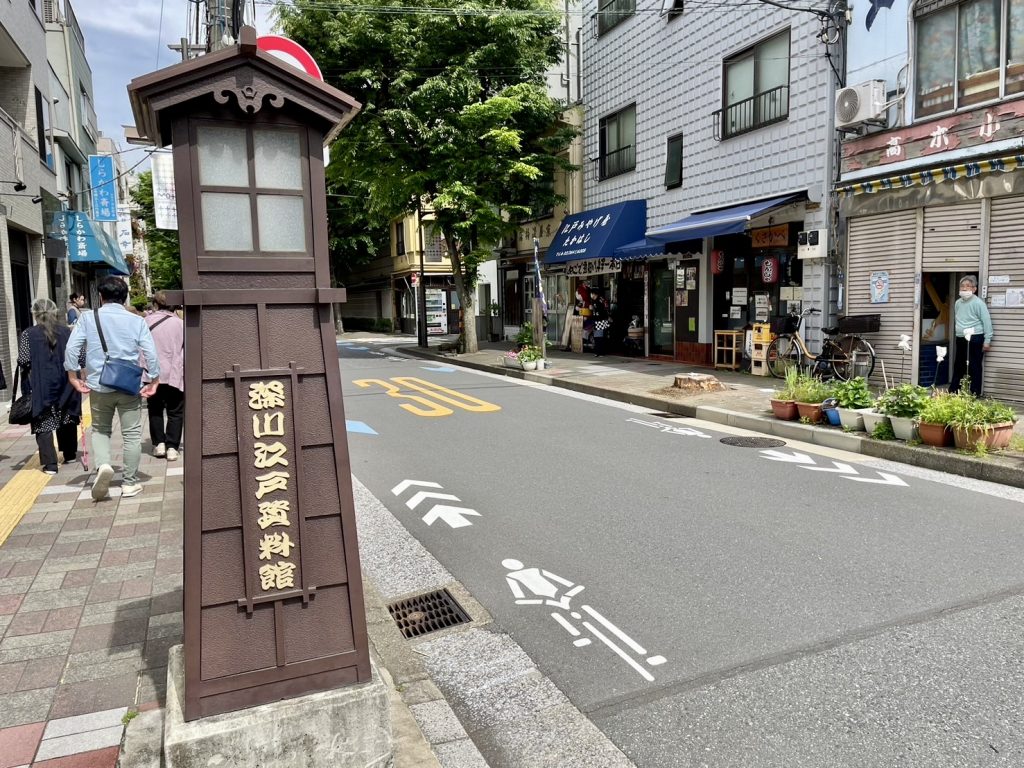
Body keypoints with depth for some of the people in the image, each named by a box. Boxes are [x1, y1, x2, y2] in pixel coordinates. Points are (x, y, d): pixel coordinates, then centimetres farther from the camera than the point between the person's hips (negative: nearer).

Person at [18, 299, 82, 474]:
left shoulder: (28, 334, -4)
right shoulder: (66, 332, 3)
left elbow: (24, 360, -10)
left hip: (41, 386, -3)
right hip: (65, 384, 3)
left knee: (44, 423, 1)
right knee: (67, 418, 19)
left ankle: (50, 464, -3)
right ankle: (70, 455, 28)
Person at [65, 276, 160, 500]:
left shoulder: (88, 318, 1)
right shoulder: (137, 321, 0)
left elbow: (72, 348, -6)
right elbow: (151, 353, -6)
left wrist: (73, 377, 4)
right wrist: (154, 381, 2)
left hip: (99, 386, 1)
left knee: (100, 430, 19)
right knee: (131, 434, 7)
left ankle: (102, 465, -7)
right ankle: (130, 483, 12)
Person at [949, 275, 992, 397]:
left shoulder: (978, 303, -12)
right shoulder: (958, 303, 9)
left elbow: (987, 322, -12)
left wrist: (987, 341, -13)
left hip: (975, 339, -7)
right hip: (961, 339, 7)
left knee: (974, 368, -1)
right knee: (958, 366, 14)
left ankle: (975, 395, 6)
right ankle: (953, 392, 22)